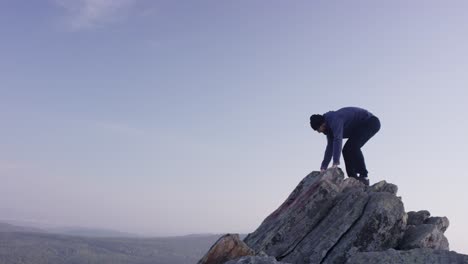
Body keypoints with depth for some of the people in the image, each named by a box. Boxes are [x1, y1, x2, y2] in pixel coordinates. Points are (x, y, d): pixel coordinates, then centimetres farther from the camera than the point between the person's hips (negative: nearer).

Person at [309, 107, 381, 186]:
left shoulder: (334, 120, -29)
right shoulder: (329, 126, 2)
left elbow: (338, 140, -40)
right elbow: (330, 146, 4)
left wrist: (335, 163, -45)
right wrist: (323, 167, -1)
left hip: (371, 122, -10)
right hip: (360, 126, 10)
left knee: (353, 146, -26)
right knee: (346, 150, 4)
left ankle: (363, 177, -22)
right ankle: (353, 178, 3)